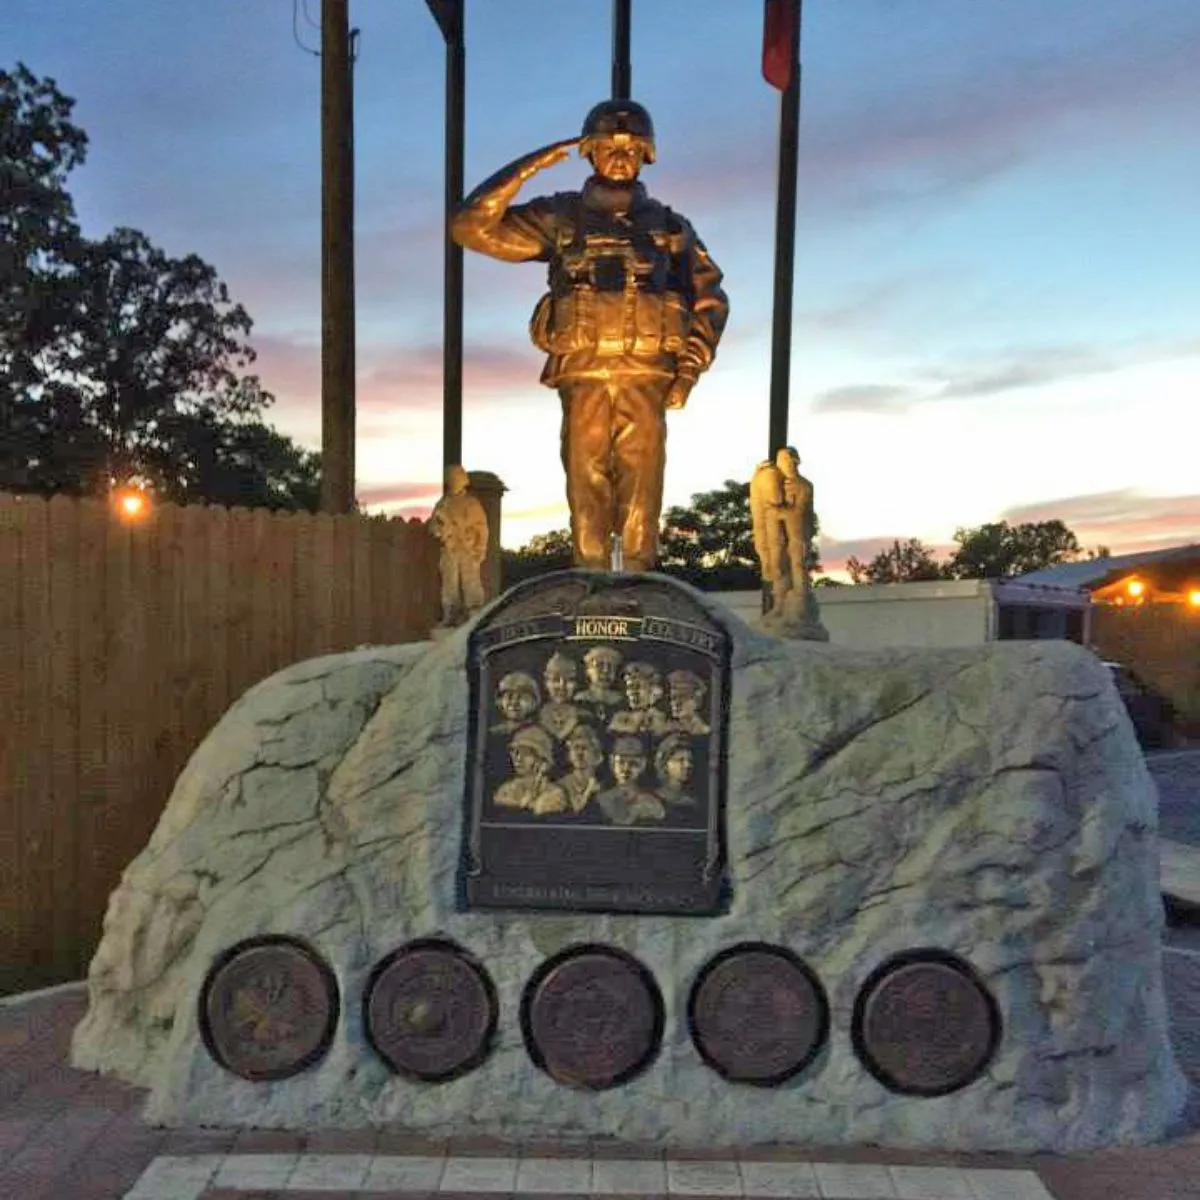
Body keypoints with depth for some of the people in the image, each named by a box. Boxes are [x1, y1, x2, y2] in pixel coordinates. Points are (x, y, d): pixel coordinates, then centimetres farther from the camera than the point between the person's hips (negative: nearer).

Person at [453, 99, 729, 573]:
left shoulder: (668, 226, 17)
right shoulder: (560, 218, 13)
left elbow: (711, 299, 18)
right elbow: (472, 227, 6)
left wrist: (691, 365, 5)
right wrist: (525, 169, -1)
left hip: (647, 377, 1)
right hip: (583, 375, -1)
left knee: (642, 485, -4)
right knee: (586, 484, -3)